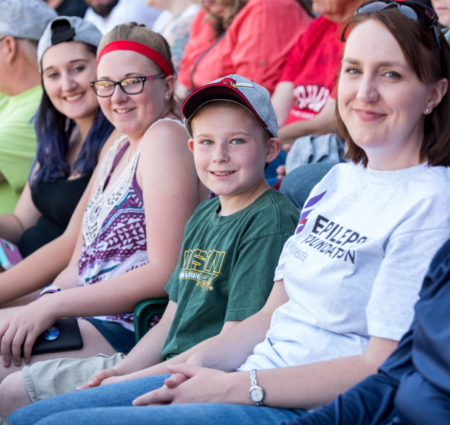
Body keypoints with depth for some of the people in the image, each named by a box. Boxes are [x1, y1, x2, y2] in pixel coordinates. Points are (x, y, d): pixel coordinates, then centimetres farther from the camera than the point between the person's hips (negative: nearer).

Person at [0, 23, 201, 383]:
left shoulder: (165, 136, -9)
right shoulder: (120, 147, 18)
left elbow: (165, 273, -17)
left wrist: (52, 305, -18)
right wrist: (33, 311, -1)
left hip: (124, 330, -9)